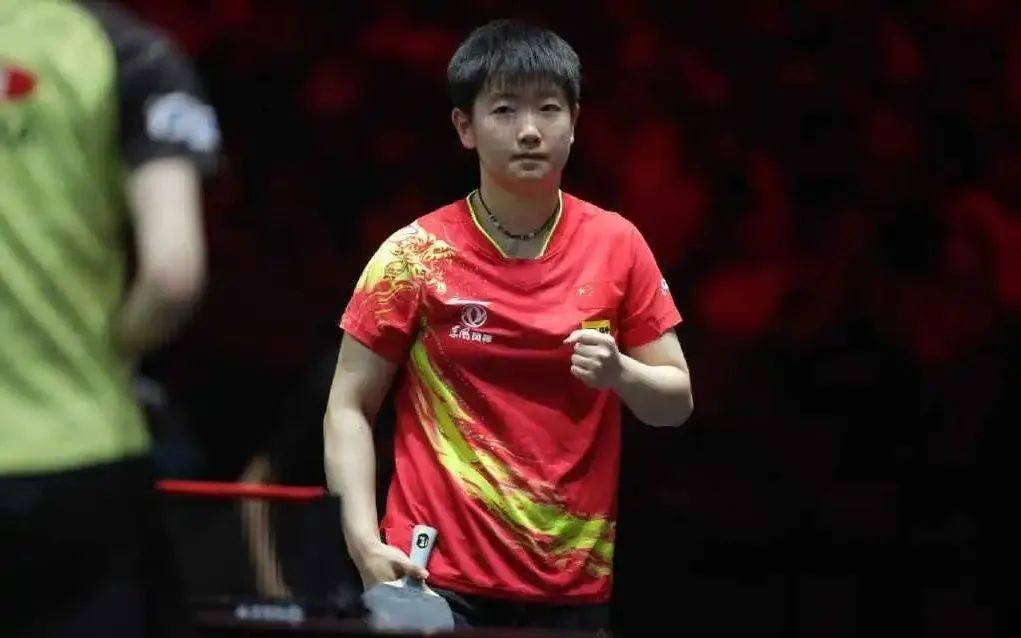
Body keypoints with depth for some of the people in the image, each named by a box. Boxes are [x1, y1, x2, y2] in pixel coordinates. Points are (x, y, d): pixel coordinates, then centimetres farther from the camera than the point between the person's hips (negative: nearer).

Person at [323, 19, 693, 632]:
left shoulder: (617, 244, 2)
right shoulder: (414, 255, -4)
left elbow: (677, 402, 8)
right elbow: (349, 409, 0)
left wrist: (621, 373, -14)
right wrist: (365, 544, -12)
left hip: (576, 581, 3)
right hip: (440, 579, -2)